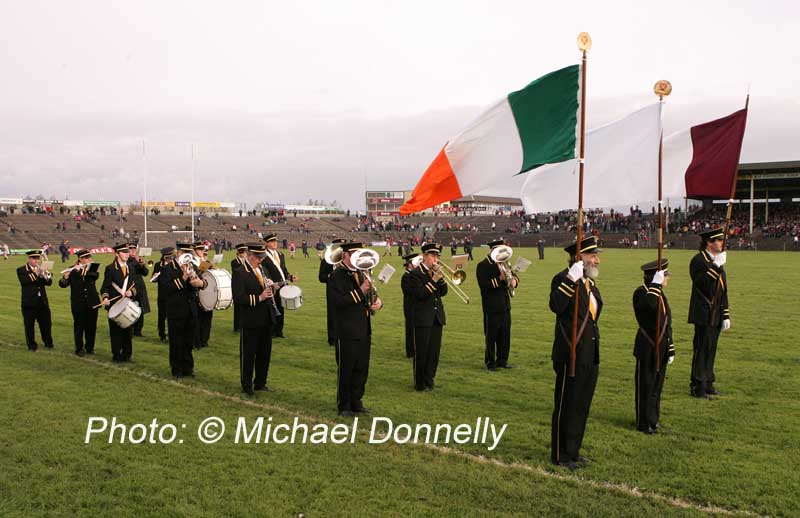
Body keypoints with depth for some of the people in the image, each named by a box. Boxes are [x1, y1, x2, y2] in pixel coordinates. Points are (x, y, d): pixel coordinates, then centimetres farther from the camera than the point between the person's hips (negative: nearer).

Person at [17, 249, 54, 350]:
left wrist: (45, 274, -19)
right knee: (29, 325, 2)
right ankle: (31, 345, 14)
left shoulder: (41, 269, 10)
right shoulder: (21, 270, -1)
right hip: (29, 302, -3)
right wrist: (35, 273, -26)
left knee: (46, 324, 8)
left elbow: (49, 282, -1)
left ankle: (48, 342, 23)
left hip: (42, 302, 3)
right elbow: (24, 281, -20)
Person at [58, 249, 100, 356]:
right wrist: (65, 277, -29)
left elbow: (96, 275, -17)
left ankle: (90, 347, 19)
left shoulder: (92, 268, 4)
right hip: (78, 303, -2)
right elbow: (62, 284, -8)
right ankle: (79, 348, 13)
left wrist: (81, 271, -28)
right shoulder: (72, 270, -2)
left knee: (91, 326, 7)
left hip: (92, 302, 2)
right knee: (79, 326, 2)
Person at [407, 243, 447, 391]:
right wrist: (434, 280, -21)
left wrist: (441, 277, -10)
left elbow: (443, 292, 6)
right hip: (423, 318, -6)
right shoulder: (415, 273, -7)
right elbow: (420, 294, -18)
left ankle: (429, 380, 21)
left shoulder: (436, 271, 13)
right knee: (421, 352, 0)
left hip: (437, 317, 7)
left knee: (434, 351, 10)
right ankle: (420, 383, 9)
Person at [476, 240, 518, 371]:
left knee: (505, 335, 10)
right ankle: (490, 362, 13)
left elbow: (513, 275, 15)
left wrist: (513, 280, -9)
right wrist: (500, 279, -25)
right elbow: (483, 284, -19)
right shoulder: (483, 266, -9)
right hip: (492, 308, -6)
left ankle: (502, 360, 22)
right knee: (491, 336, 2)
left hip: (505, 306, 6)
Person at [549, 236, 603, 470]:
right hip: (572, 354, -9)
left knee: (581, 406, 16)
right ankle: (561, 455, 14)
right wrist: (571, 279, -35)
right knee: (566, 406, 2)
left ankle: (573, 451, 29)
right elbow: (556, 306, -32)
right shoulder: (563, 279, -13)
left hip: (590, 355, 9)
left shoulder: (589, 282, 15)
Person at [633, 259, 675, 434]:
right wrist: (655, 284, -30)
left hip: (661, 349, 8)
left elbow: (667, 324, 17)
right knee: (645, 385, 2)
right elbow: (650, 305, -38)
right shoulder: (641, 292, -12)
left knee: (657, 385, 14)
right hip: (647, 348, -8)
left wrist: (671, 349, 16)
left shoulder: (660, 294, 13)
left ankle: (653, 419, 26)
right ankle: (644, 423, 11)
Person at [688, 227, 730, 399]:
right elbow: (702, 283, -26)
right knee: (701, 349, -4)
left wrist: (726, 316, 14)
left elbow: (723, 290, 17)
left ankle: (708, 383, 22)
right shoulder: (698, 260, -10)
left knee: (710, 349, 13)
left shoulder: (717, 261, 16)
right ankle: (698, 387, 3)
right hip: (703, 315, -8)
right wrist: (716, 266, -28)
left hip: (716, 315, 8)